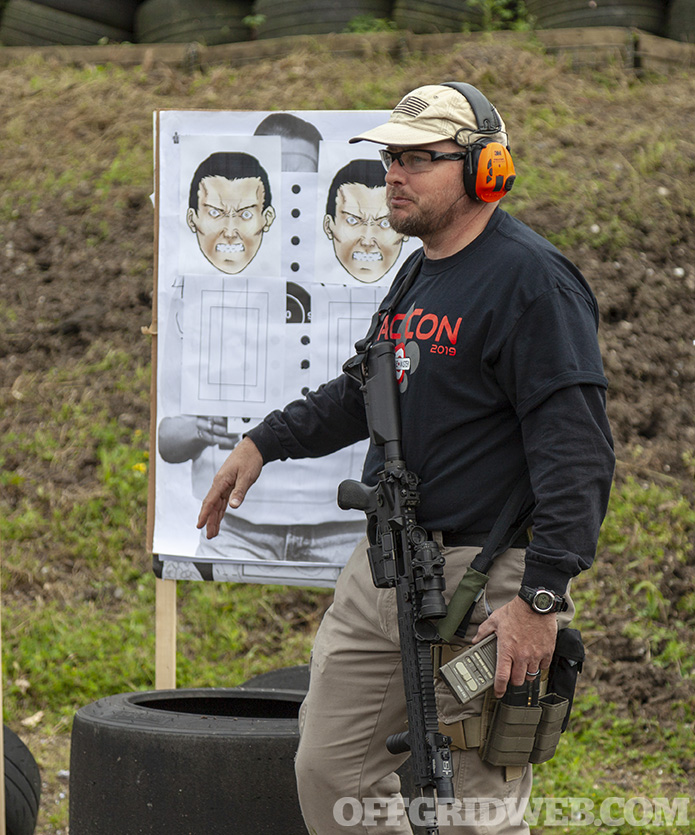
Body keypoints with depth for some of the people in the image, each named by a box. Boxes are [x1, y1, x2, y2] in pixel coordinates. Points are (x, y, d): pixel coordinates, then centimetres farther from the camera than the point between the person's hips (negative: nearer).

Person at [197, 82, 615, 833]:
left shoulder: (531, 280, -15)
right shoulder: (420, 273, 15)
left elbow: (577, 452, -21)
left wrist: (542, 599, -26)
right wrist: (264, 443, 30)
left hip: (479, 580, -9)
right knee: (331, 771, 12)